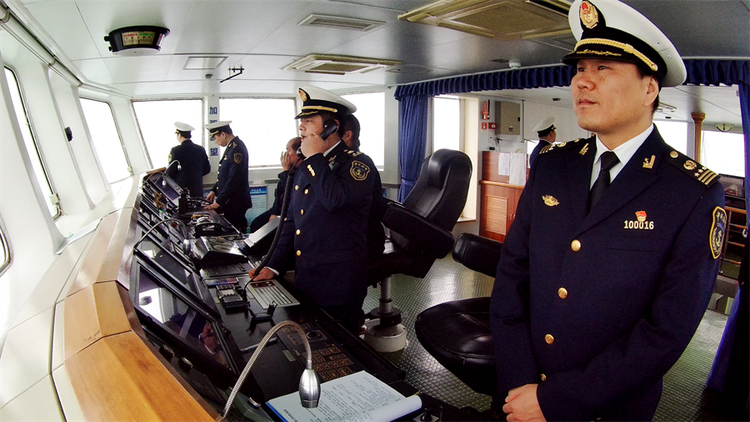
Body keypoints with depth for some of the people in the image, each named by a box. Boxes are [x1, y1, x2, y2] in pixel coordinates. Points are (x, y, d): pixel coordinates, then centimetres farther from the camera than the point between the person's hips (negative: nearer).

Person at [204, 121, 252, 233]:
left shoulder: (237, 148, -18)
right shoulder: (231, 147, 13)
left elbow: (234, 179, -22)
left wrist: (219, 202, -19)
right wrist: (214, 190, 13)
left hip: (235, 204, -9)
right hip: (229, 203, 9)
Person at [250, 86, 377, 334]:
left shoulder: (358, 164, -9)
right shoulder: (305, 168, 14)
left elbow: (336, 199, -30)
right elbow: (291, 223, 16)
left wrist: (315, 157, -16)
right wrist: (274, 267, 7)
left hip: (338, 287, -7)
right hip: (304, 284, 7)